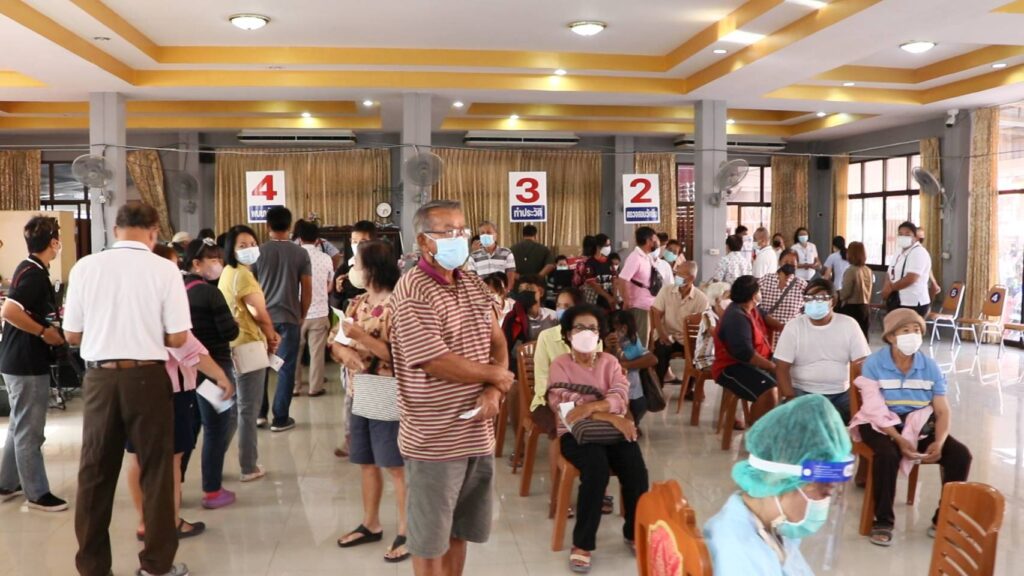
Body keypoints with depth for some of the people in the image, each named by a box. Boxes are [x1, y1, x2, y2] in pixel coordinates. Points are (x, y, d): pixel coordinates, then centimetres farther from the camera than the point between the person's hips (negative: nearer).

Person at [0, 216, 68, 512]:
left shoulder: (29, 268, 10)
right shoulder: (35, 274, -19)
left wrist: (49, 321, 15)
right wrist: (45, 331, -23)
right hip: (27, 362, -10)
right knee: (30, 431, 0)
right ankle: (37, 493, 9)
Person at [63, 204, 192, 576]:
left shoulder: (85, 267, -2)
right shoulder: (164, 269, -8)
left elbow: (71, 335, 4)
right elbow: (177, 338, -8)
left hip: (99, 378, 2)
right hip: (147, 378, -2)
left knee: (95, 473, 14)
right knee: (156, 470, 11)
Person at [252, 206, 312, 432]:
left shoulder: (258, 252, 0)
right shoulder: (301, 254, -2)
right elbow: (307, 291, -1)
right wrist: (301, 315, 13)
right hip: (289, 318, -1)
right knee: (286, 369, 4)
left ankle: (259, 412, 20)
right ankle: (280, 419, 7)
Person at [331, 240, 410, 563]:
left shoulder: (396, 306, -15)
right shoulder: (358, 304, 9)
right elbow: (336, 342, 11)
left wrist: (360, 336, -25)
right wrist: (341, 349, -12)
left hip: (388, 398, -7)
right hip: (360, 394, 8)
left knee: (397, 467, 2)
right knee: (367, 463, 17)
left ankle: (406, 533, 13)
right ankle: (370, 525, 31)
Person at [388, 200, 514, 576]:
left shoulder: (473, 285, 9)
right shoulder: (412, 292, -17)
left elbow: (498, 342, 9)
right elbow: (438, 364, -23)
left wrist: (494, 391, -10)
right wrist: (496, 375, -9)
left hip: (477, 433, 7)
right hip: (434, 440, -7)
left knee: (459, 531, 20)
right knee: (431, 539, 9)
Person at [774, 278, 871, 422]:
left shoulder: (849, 325, -1)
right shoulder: (793, 326, -4)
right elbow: (782, 367, -6)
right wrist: (791, 398, -20)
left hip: (841, 393, 2)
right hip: (803, 392, -1)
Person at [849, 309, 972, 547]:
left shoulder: (930, 366, 1)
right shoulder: (874, 363, -10)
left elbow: (942, 410, -3)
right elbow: (875, 410, -16)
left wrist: (939, 442, -20)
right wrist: (899, 439, -27)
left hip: (920, 424, 4)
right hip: (882, 425, -4)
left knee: (961, 455, -16)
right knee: (888, 455, -35)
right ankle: (883, 521, -17)